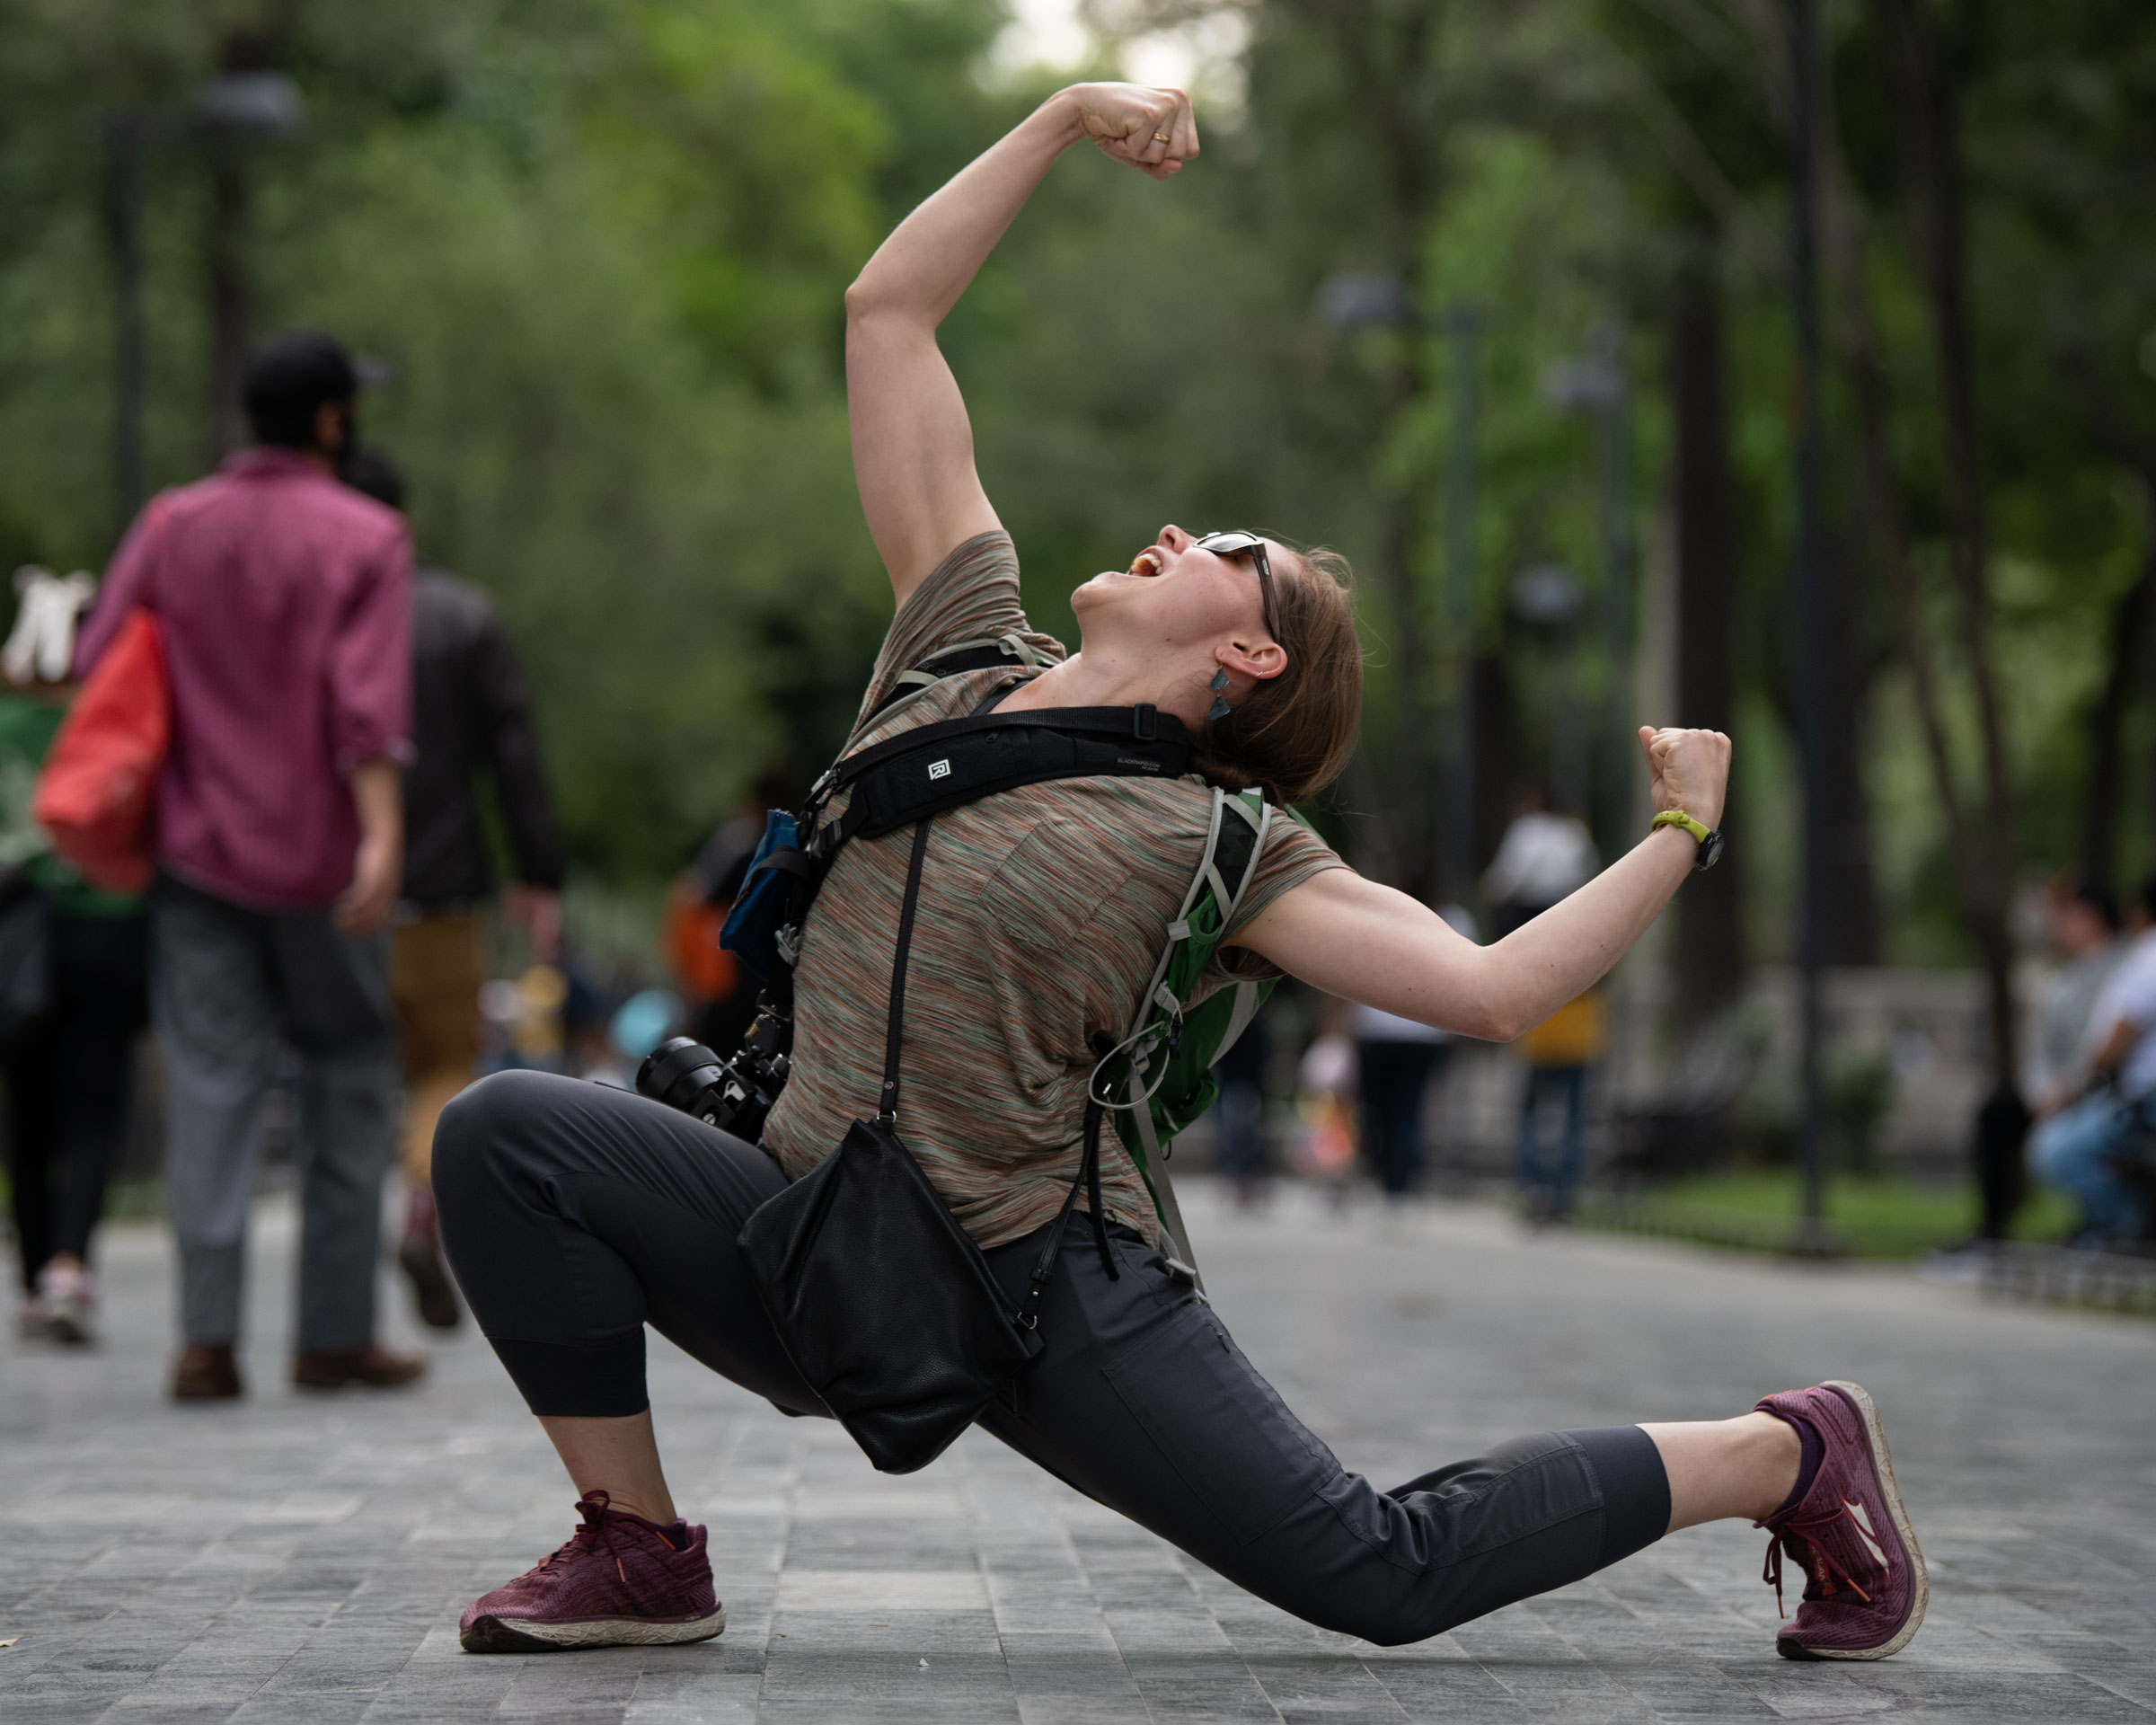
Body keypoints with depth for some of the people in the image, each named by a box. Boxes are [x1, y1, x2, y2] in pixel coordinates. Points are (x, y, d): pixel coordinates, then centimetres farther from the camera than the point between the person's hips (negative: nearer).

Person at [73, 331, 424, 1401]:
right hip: (318, 854, -3)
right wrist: (383, 836, -24)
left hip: (196, 843, 3)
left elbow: (95, 672, 3)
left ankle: (207, 1338, -10)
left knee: (213, 1084, 1)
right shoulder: (365, 538, -5)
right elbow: (368, 700, -17)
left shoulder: (170, 527, 6)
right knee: (351, 1074, 10)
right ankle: (335, 1332, 9)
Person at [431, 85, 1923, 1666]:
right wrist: (1064, 122, 6)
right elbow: (887, 313, 8)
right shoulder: (963, 646, 6)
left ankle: (1788, 1454, 16)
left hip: (1047, 1289, -4)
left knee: (1383, 1579, -7)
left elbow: (1494, 991, -10)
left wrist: (1681, 836, -10)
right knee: (506, 1133, -16)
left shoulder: (1218, 850, -6)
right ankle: (642, 1556, -5)